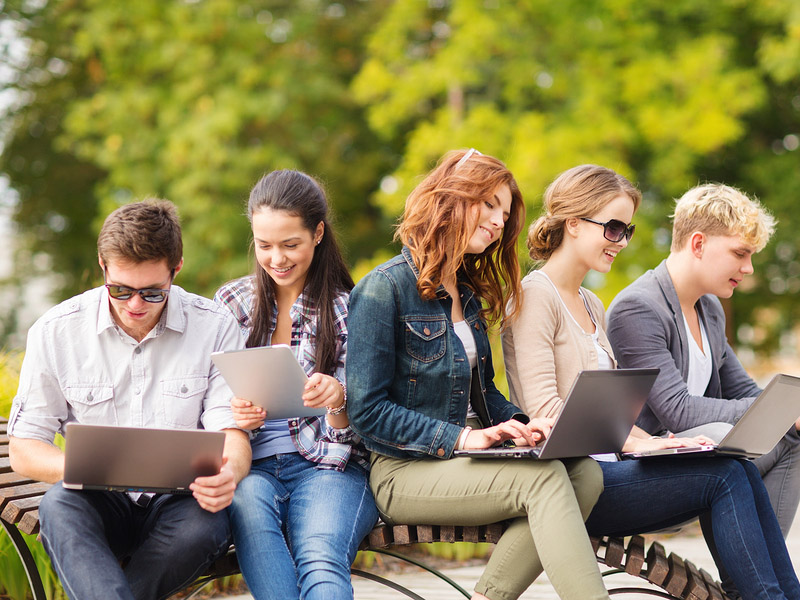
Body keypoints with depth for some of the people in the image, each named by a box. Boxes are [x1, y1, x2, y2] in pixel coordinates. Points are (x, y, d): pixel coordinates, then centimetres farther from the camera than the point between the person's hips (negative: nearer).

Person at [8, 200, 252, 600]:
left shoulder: (214, 328, 0)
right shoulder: (55, 332, -1)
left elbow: (231, 434, -3)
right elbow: (22, 450, 2)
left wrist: (228, 473, -30)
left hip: (178, 502, 0)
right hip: (101, 505, 0)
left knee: (207, 523, -34)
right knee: (60, 506, -34)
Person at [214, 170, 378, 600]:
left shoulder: (346, 309, 6)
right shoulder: (231, 303, 13)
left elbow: (347, 433, 3)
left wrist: (337, 399, -21)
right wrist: (235, 416, -10)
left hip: (328, 468, -2)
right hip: (250, 468, 2)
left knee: (321, 561, -33)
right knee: (250, 500, -36)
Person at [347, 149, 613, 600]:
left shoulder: (468, 294, 17)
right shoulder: (385, 288, -9)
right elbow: (368, 410, -14)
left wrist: (519, 425, -2)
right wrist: (459, 438, -21)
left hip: (465, 460, 8)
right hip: (405, 472, -8)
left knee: (584, 472, -19)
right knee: (544, 477, -28)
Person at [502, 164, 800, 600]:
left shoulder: (592, 306, 23)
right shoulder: (535, 295, -6)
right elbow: (544, 409, -16)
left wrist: (653, 441, 1)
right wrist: (636, 443, -20)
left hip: (600, 466, 8)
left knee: (741, 470, -14)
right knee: (726, 475, -20)